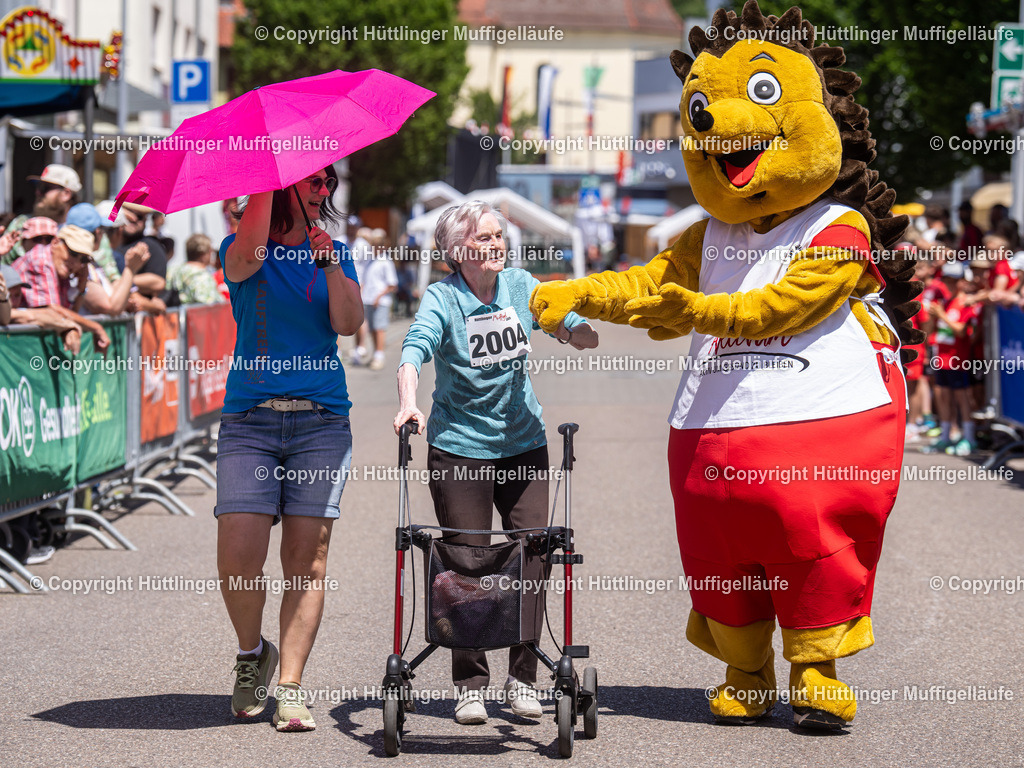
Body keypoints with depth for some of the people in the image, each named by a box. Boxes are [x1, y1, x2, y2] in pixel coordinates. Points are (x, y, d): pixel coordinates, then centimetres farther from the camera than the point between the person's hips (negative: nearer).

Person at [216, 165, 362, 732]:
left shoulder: (332, 252, 13)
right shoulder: (241, 250, 6)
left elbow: (348, 323, -1)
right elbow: (246, 257, -20)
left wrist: (329, 260, -10)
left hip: (321, 421, 2)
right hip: (249, 422, -2)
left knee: (307, 554, -5)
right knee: (237, 555, -13)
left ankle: (291, 689, -1)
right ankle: (252, 653, 14)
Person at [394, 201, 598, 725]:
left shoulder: (521, 286, 0)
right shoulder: (442, 298, -12)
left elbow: (587, 336, 0)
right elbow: (414, 350, -29)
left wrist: (572, 331, -24)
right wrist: (408, 404, -48)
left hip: (523, 442, 4)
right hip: (459, 448, -4)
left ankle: (522, 677, 15)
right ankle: (470, 684, 10)